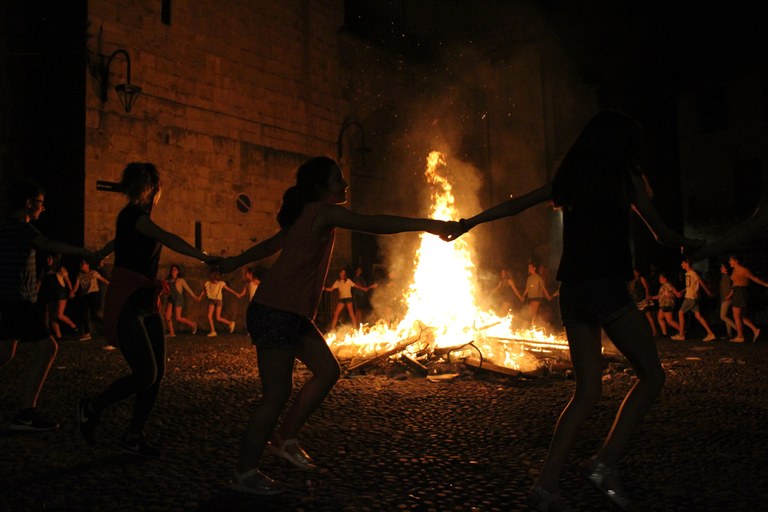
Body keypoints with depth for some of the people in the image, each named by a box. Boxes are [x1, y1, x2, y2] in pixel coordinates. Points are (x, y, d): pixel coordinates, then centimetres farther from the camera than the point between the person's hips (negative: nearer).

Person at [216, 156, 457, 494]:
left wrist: (234, 262, 38)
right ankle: (244, 473, 10)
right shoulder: (322, 212, -12)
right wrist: (427, 225, -17)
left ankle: (284, 438, 18)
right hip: (275, 313, -10)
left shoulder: (306, 217, 17)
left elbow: (271, 244, 27)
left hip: (293, 315, 10)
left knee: (328, 370, 7)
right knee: (277, 394, -5)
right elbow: (374, 224, -19)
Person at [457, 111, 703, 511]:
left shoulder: (569, 179, 15)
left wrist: (470, 222, 30)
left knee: (587, 391, 10)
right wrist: (686, 243, 31)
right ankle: (605, 463, -3)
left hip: (571, 292, 6)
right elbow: (660, 232, 10)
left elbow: (515, 205, 19)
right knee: (651, 375, 8)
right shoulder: (626, 178, 2)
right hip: (606, 287, -6)